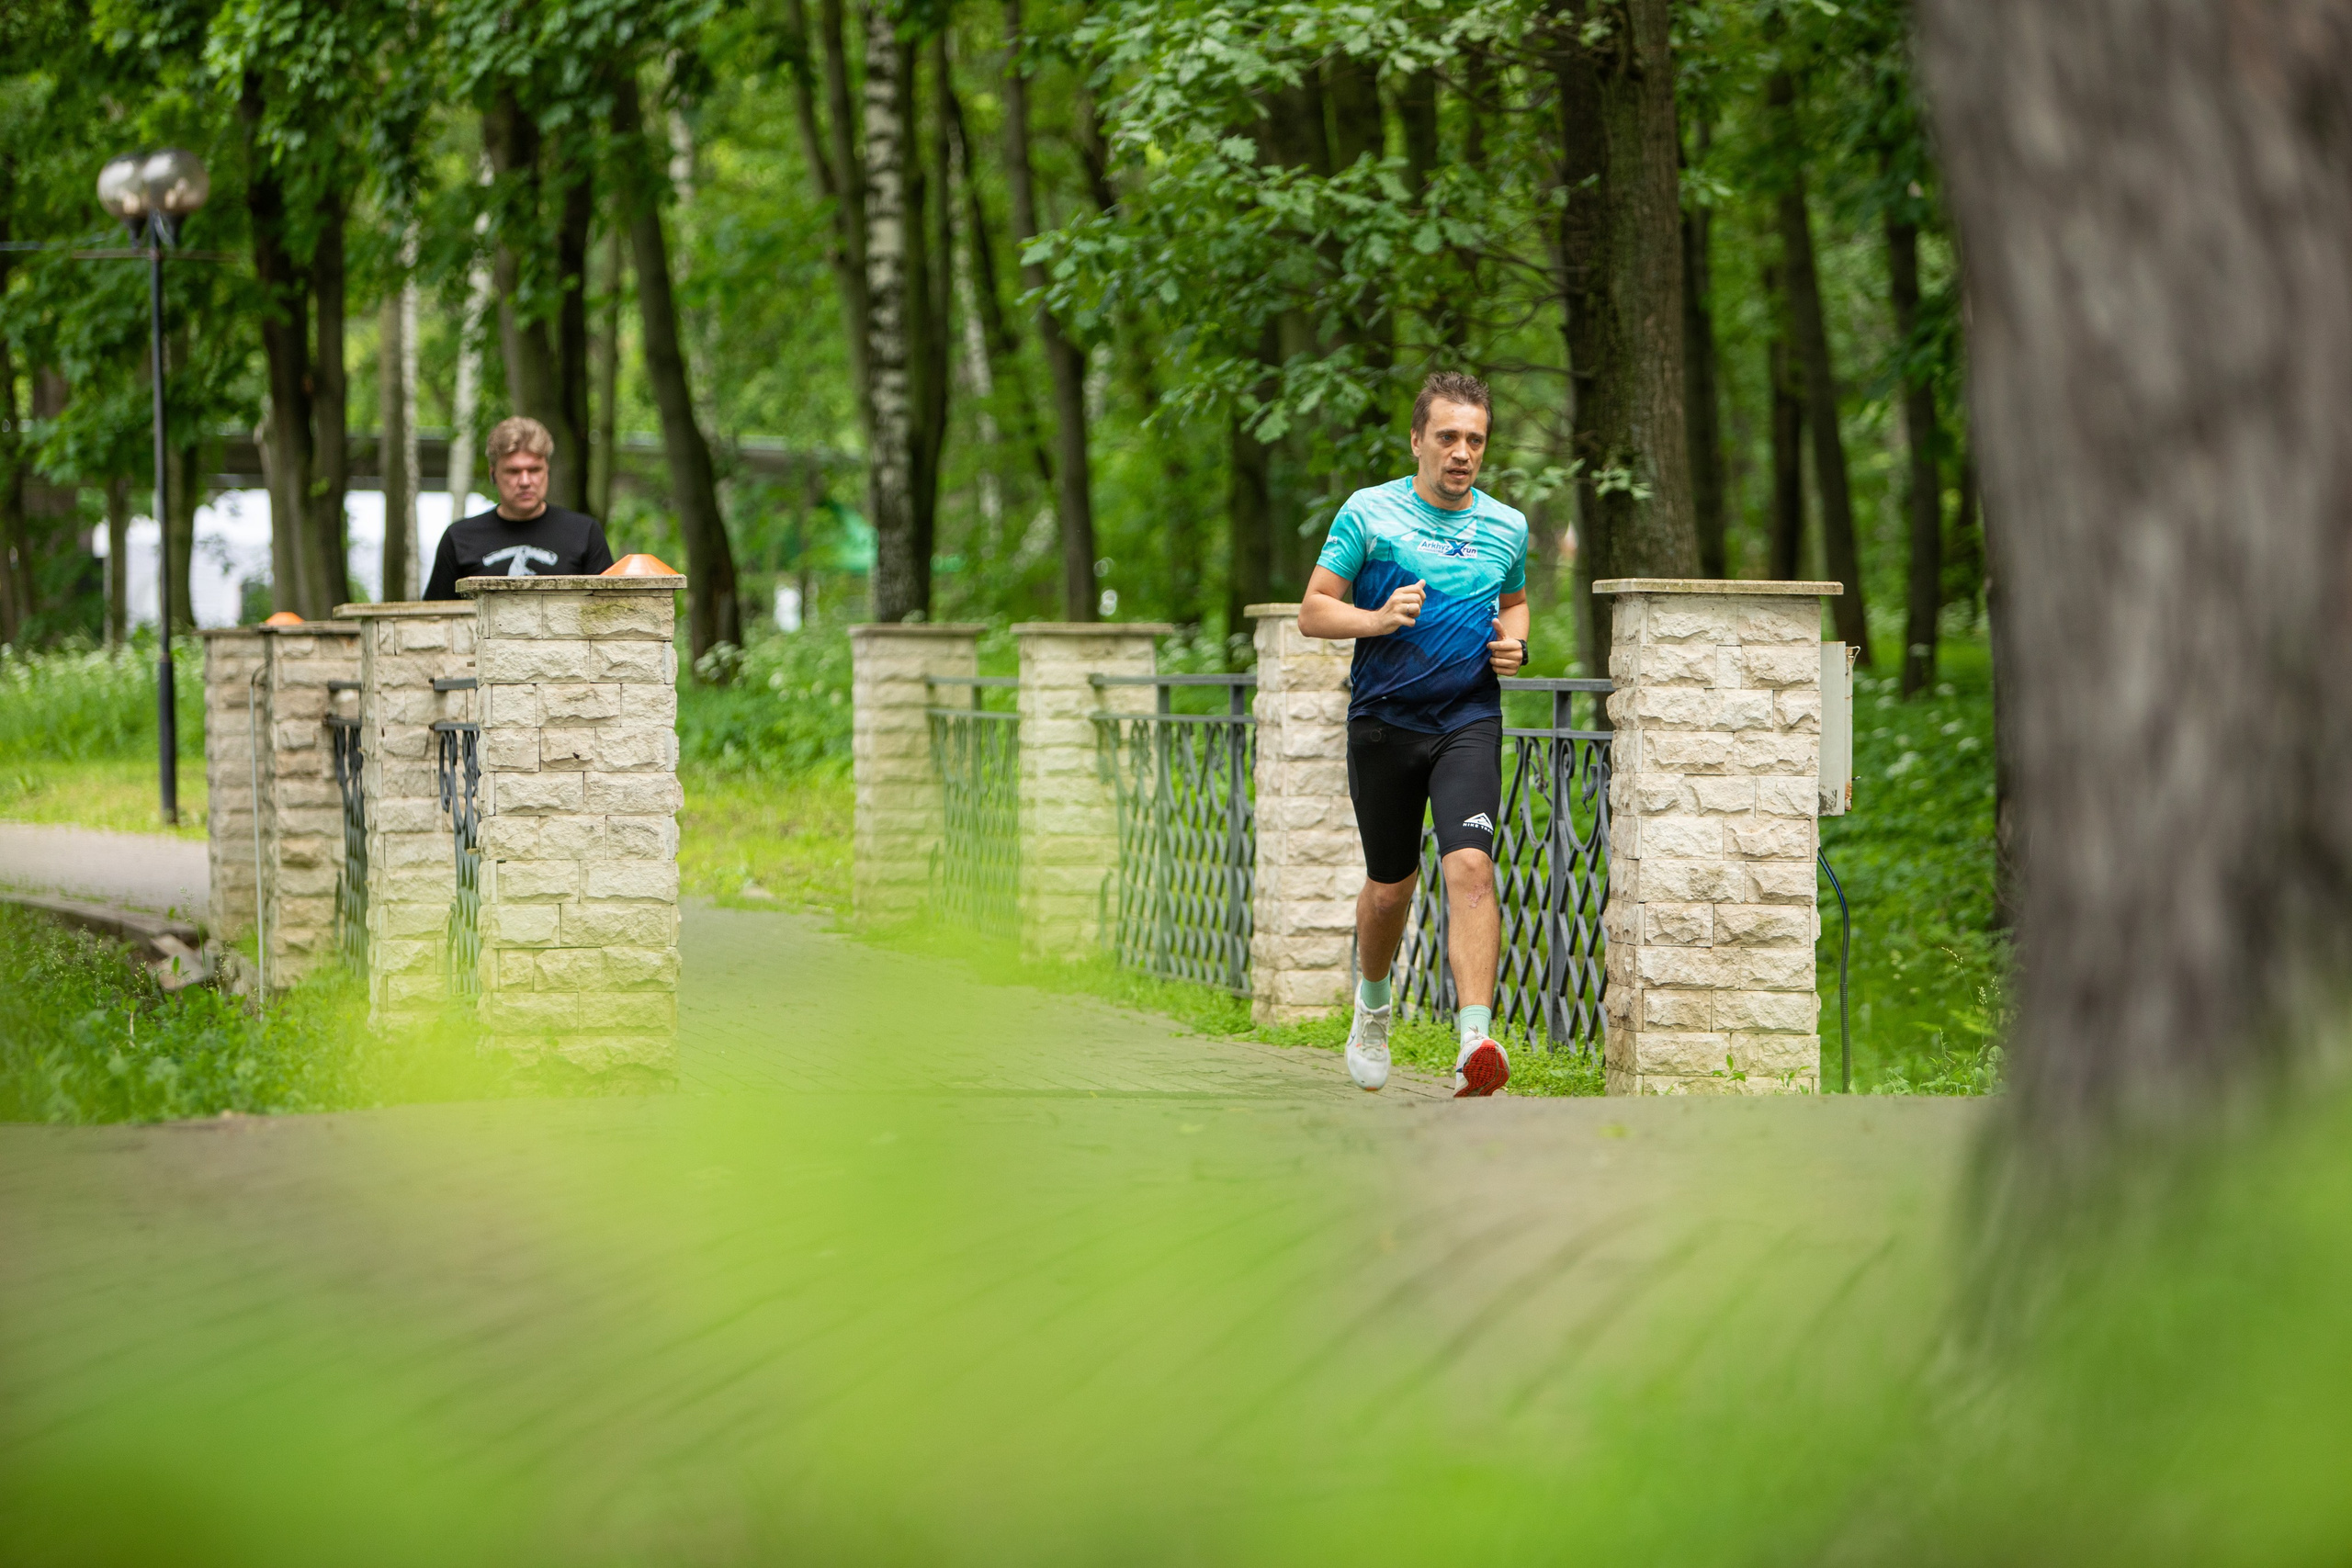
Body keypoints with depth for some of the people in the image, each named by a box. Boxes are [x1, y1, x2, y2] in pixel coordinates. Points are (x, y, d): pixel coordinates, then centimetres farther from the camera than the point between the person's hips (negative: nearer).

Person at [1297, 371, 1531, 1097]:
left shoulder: (1507, 527, 7)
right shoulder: (1368, 512, -2)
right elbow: (1313, 611, -1)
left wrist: (1514, 642, 3)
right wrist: (1377, 619, -19)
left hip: (1469, 718, 0)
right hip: (1384, 718, 0)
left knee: (1469, 866, -20)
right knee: (1390, 883, 10)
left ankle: (1475, 1039, -30)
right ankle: (1373, 1003, 41)